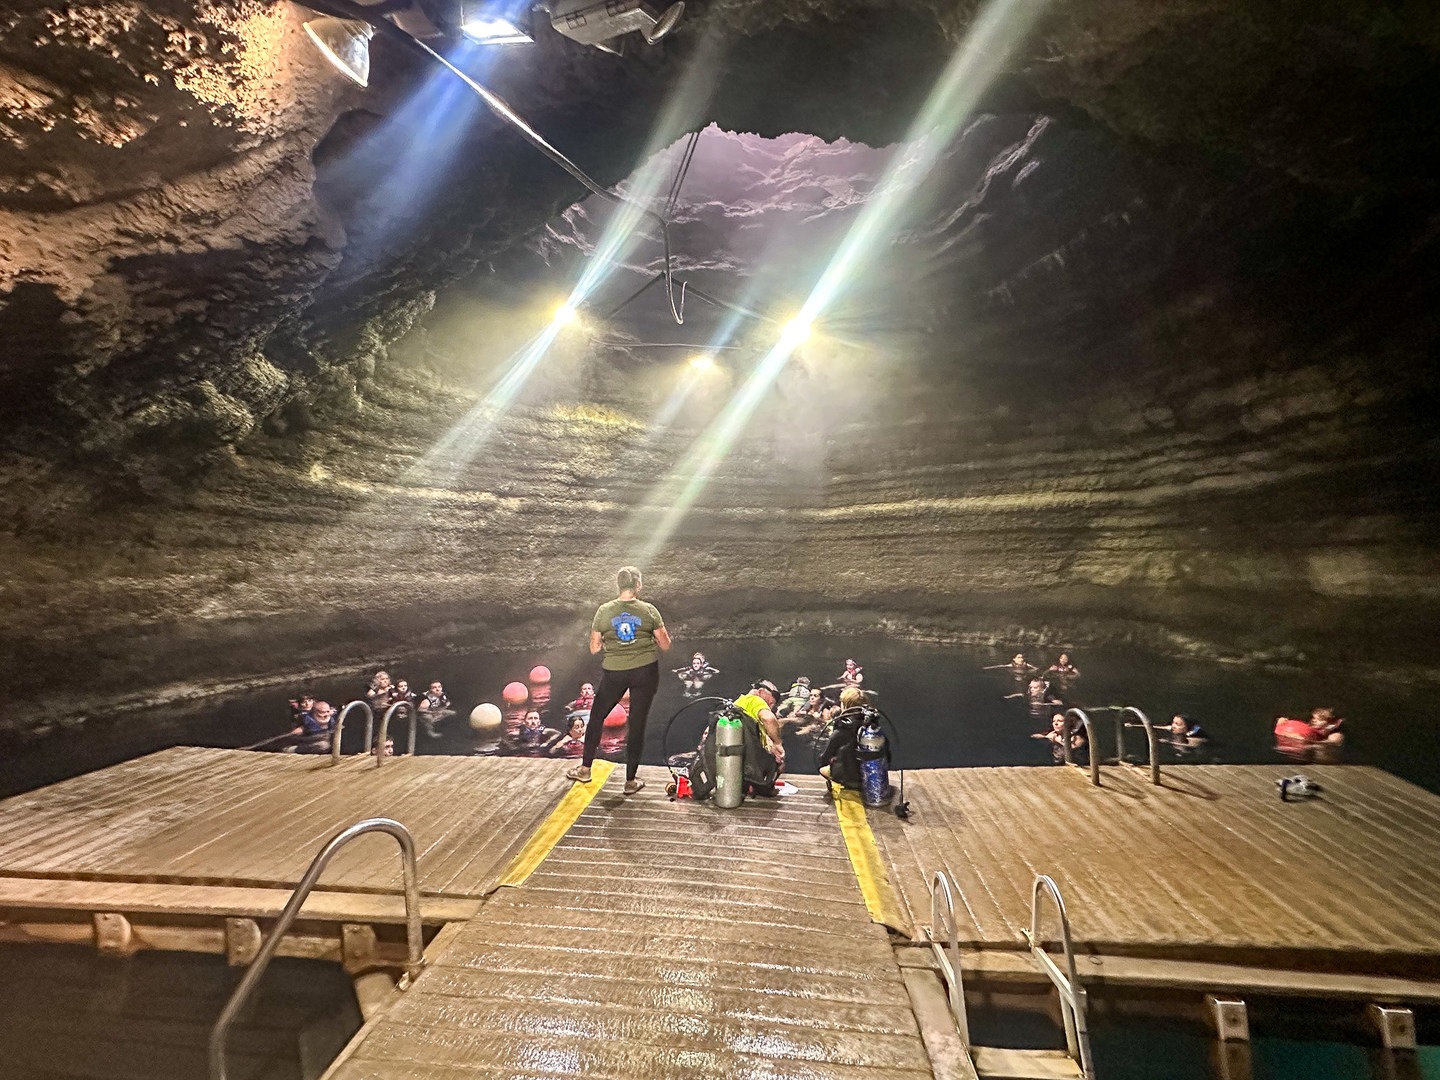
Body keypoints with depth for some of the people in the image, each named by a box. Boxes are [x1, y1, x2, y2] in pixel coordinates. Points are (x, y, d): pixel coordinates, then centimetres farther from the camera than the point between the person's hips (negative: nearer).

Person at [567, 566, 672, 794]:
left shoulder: (603, 611, -4)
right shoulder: (649, 611, -6)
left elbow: (594, 648, 2)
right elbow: (665, 645, -2)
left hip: (614, 673, 1)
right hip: (645, 672, 0)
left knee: (597, 716, 20)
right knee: (637, 724, 9)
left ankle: (585, 769, 30)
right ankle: (631, 780, 17)